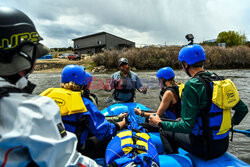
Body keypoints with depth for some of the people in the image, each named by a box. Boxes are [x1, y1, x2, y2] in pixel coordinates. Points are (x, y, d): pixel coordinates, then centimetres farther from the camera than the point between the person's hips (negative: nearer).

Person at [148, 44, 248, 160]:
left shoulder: (192, 85, -22)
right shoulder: (219, 80, 0)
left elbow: (186, 126, -25)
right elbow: (243, 109, 6)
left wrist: (159, 123, -13)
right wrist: (231, 124, 24)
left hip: (205, 150, -7)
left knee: (166, 133, 9)